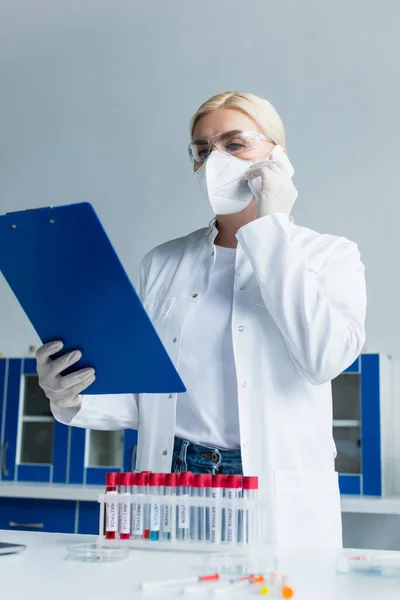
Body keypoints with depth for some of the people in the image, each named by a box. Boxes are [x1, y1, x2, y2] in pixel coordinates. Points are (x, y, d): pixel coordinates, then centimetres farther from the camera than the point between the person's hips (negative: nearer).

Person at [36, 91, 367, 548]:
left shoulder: (328, 255, 4)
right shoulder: (163, 262, 13)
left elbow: (327, 356, -16)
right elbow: (141, 398, 13)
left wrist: (269, 227, -8)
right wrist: (74, 399, -8)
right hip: (170, 480, 2)